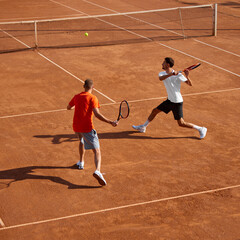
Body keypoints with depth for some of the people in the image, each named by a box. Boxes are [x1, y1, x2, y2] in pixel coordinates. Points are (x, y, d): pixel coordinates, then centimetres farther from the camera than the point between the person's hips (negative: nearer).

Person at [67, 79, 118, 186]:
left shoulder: (76, 97, 11)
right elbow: (97, 114, -19)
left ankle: (81, 162, 45)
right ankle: (97, 171, -31)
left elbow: (68, 107, 28)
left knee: (82, 140, 39)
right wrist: (110, 122, -19)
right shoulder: (92, 98, -7)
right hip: (87, 128, -6)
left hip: (76, 127, 6)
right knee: (97, 151, -7)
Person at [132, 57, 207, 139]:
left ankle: (201, 129, 7)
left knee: (181, 123, -5)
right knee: (154, 111, 13)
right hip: (169, 100, 7)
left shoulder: (178, 75, -17)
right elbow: (160, 78, -26)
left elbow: (190, 84, -16)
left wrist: (187, 76, -35)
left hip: (177, 102, -6)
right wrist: (171, 74, -40)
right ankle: (143, 127, 31)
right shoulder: (162, 73, -1)